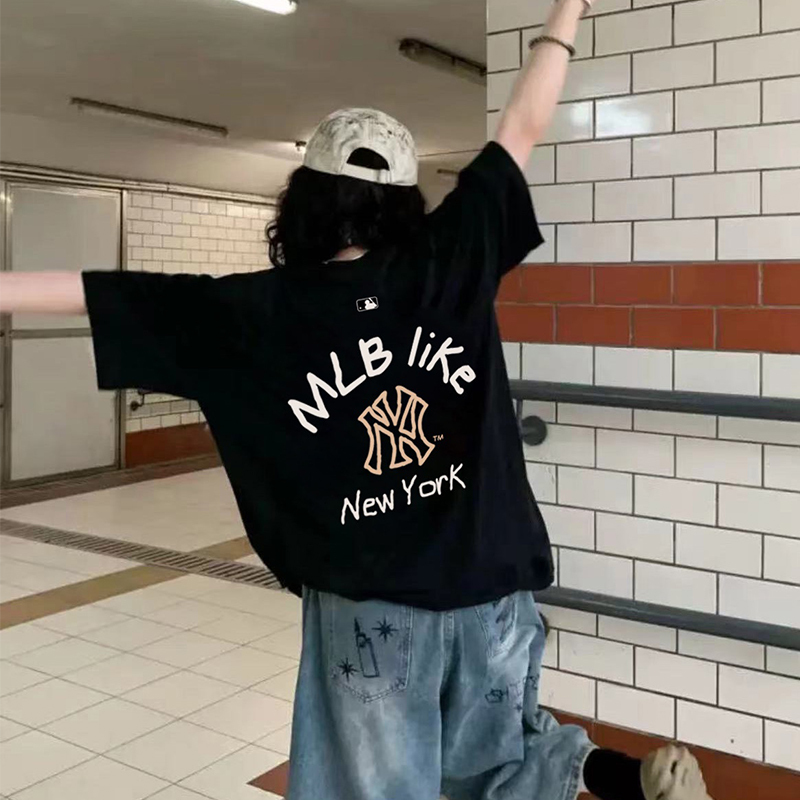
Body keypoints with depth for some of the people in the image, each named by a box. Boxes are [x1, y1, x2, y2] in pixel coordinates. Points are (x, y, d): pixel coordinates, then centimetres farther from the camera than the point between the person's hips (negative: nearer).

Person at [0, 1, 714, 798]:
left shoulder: (260, 312, -9)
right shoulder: (452, 259, -4)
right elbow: (523, 128, 5)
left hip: (366, 606, -3)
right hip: (490, 580, 3)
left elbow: (102, 296, -5)